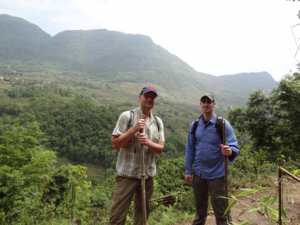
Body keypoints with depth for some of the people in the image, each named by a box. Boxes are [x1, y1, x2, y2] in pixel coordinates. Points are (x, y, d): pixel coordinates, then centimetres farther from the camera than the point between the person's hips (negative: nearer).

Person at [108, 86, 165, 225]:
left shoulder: (158, 122, 7)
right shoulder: (127, 116, -6)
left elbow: (160, 149, 4)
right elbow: (115, 144, -10)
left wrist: (148, 142, -16)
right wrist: (134, 129, -20)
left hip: (148, 175, 5)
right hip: (127, 174, -4)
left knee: (142, 212, 17)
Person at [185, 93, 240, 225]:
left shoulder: (223, 124, -10)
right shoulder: (194, 125, 1)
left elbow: (235, 147, -15)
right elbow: (190, 149, 7)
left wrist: (230, 151, -39)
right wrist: (188, 171, 5)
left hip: (217, 174, -4)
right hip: (198, 174, 4)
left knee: (220, 210, 7)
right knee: (199, 208, 21)